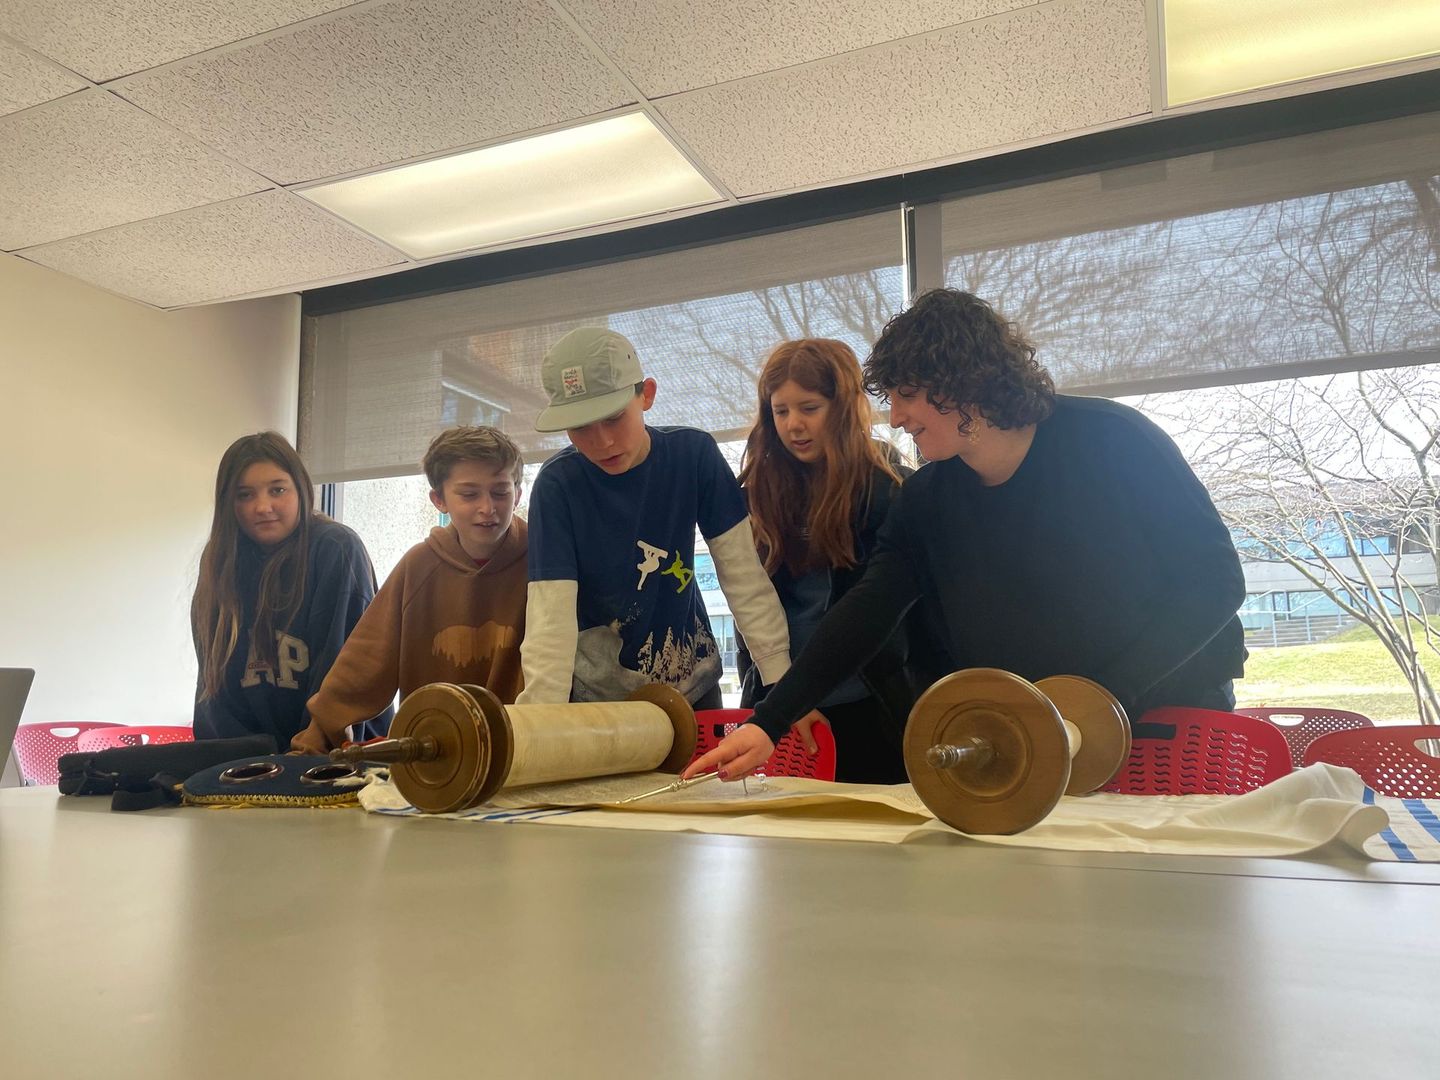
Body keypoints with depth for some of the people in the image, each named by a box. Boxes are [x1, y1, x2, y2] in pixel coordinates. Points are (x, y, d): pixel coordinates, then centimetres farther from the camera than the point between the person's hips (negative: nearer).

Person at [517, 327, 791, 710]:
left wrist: (785, 683, -18)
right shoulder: (557, 485, -17)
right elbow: (551, 616, -23)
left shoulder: (694, 454, -12)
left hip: (695, 686, 2)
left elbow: (744, 576, -12)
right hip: (599, 697, -2)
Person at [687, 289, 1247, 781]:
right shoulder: (925, 499, -4)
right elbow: (864, 614, -10)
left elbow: (1216, 578, -13)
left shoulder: (1111, 441, -16)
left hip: (1169, 716, -3)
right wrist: (766, 725, -20)